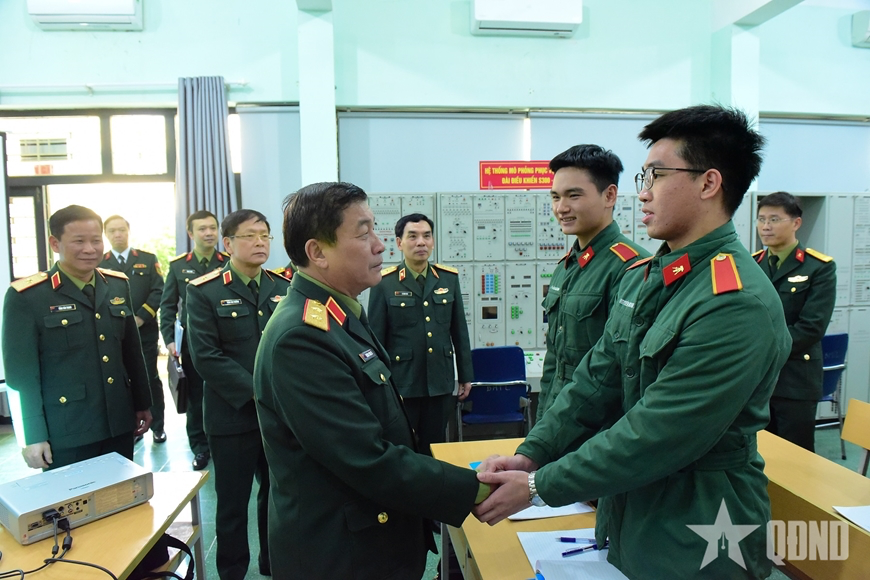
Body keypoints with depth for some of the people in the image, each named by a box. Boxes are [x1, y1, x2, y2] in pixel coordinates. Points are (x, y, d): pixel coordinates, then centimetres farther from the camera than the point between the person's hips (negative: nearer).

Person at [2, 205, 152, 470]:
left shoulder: (118, 285, 5)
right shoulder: (26, 296, -10)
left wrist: (142, 404, 13)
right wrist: (34, 435, -8)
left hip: (119, 424, 5)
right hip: (65, 432, -4)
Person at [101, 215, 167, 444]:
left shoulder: (148, 259, 5)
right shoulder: (99, 263, 6)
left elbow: (158, 292, -2)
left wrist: (141, 317, -13)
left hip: (145, 331, 0)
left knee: (150, 379, 6)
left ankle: (157, 426, 17)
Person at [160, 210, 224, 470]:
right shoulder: (178, 266, 3)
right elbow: (168, 305, 5)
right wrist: (168, 339, -4)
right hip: (191, 344, 1)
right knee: (195, 397, 11)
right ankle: (200, 446, 25)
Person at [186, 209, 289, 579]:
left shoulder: (284, 287, 5)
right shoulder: (204, 291, -6)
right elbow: (205, 355, -13)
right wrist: (258, 393, -17)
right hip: (233, 416, -3)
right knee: (233, 502, 11)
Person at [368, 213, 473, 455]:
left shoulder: (449, 278, 4)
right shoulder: (384, 283, -7)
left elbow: (459, 331, 8)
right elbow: (376, 338, -4)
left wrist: (466, 375, 10)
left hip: (440, 383, 3)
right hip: (402, 384, -3)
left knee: (435, 446, 15)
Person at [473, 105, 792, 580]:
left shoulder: (738, 303, -24)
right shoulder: (642, 277, 2)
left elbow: (657, 434, -26)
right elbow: (597, 381, 1)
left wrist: (538, 487, -20)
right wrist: (530, 454, -9)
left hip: (693, 540, -7)